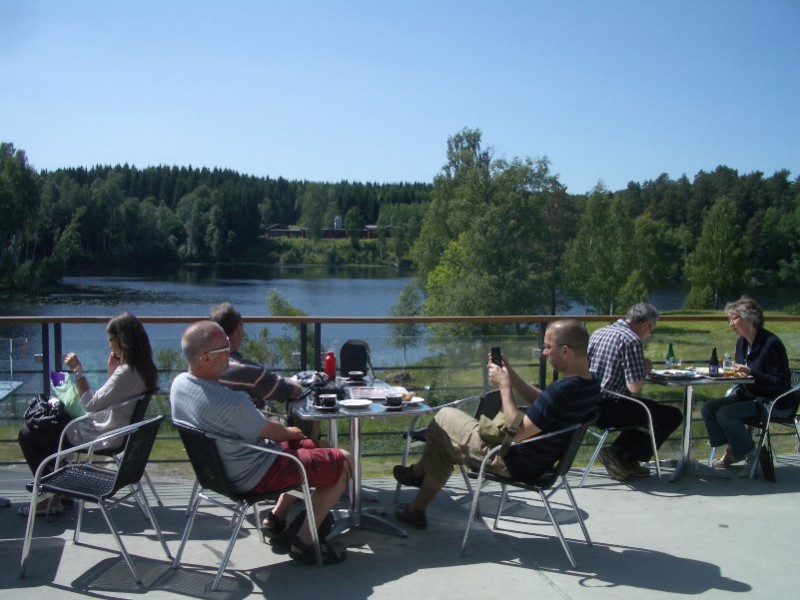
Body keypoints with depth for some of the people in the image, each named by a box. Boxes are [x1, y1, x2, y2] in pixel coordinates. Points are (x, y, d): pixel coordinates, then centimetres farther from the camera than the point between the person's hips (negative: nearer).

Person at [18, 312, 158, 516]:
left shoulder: (126, 372, -24)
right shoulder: (142, 368, 5)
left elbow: (91, 404, -19)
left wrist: (78, 370, -14)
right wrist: (112, 371, 4)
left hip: (103, 435, -10)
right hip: (113, 429, 10)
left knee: (28, 435, 0)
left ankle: (51, 498, 7)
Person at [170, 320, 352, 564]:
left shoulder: (179, 383, -7)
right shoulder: (230, 402, -35)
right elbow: (271, 431, -17)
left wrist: (283, 432, 8)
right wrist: (289, 432, 6)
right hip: (254, 476, -9)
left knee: (311, 447, 25)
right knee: (343, 463, -2)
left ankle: (277, 519, 26)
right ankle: (304, 542, 3)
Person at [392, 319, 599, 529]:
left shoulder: (562, 391, -34)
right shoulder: (589, 385, -4)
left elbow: (517, 432, -28)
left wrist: (504, 385, -19)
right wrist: (510, 374, 4)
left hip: (515, 464, -9)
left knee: (443, 418, 8)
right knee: (444, 446, 23)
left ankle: (418, 472, 34)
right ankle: (417, 509, 34)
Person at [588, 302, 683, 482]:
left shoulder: (598, 333, 12)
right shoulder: (632, 340, -13)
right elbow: (634, 387, -19)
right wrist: (645, 369, 2)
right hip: (608, 410, -9)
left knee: (645, 409, 31)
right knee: (673, 416, 2)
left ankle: (619, 453, 17)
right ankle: (623, 456, 2)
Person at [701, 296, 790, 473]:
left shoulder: (771, 343, -18)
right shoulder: (742, 342, 8)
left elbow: (782, 382, -19)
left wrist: (752, 374, -26)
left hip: (769, 401, -8)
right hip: (745, 395, 8)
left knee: (724, 413, -26)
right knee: (708, 409, -9)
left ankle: (752, 455, -7)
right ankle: (732, 451, 5)